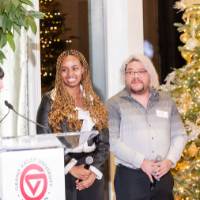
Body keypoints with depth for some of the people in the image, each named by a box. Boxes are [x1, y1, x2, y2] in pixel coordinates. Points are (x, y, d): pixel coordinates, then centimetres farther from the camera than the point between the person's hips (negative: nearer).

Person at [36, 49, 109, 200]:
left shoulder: (94, 101, 10)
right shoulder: (51, 100, -1)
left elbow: (104, 141, 8)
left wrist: (95, 170, -7)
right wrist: (71, 167, -13)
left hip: (93, 174, 4)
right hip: (62, 173, -3)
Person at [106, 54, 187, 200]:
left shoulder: (166, 101, 11)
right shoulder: (115, 104, -1)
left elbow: (179, 135, 11)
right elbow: (111, 140, -11)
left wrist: (170, 160, -6)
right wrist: (141, 162, -16)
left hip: (163, 176, 4)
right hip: (130, 177, -3)